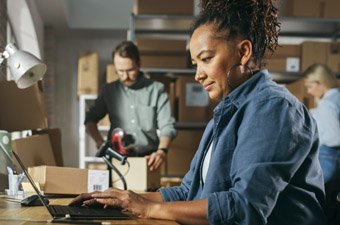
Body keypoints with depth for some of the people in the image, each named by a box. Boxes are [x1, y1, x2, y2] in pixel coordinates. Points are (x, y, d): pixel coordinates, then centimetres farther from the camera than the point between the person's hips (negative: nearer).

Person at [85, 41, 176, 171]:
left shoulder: (156, 90, 5)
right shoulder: (109, 90, 12)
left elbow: (167, 126, 0)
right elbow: (90, 120, 16)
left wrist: (162, 151, -18)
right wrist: (100, 142, -3)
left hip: (148, 160, -1)